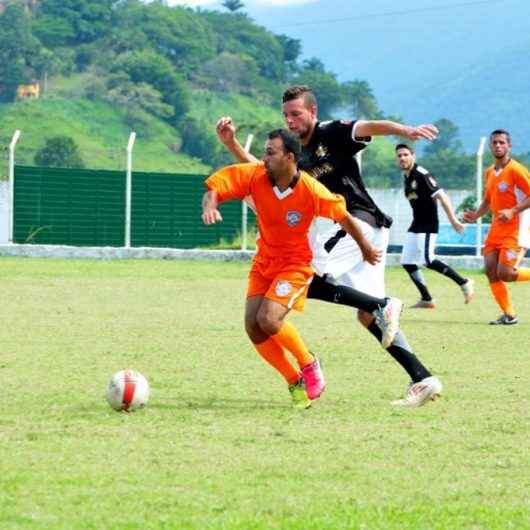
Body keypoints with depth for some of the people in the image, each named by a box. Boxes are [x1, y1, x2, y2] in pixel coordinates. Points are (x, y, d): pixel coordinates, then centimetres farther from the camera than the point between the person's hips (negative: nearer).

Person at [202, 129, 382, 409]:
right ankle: (295, 382, 9)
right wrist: (210, 205, -35)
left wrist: (366, 249, 5)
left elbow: (343, 217, -8)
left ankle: (309, 365, 4)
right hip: (264, 261, 5)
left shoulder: (312, 191, -23)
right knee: (253, 326, -9)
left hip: (296, 264, -5)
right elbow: (215, 185, -11)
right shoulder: (254, 176, -15)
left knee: (269, 319, -24)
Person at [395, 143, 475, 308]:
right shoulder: (406, 177, 10)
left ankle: (464, 283, -6)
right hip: (416, 225, 9)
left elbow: (441, 196, -21)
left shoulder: (421, 175, -16)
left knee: (427, 260, -19)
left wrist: (453, 220, -26)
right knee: (407, 263, 6)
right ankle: (426, 299, 13)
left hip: (428, 225, -9)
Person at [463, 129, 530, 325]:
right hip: (496, 228, 8)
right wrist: (476, 215, 7)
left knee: (505, 273, -17)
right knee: (491, 271, -3)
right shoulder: (490, 172, 13)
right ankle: (509, 315, 5)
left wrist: (512, 211, -25)